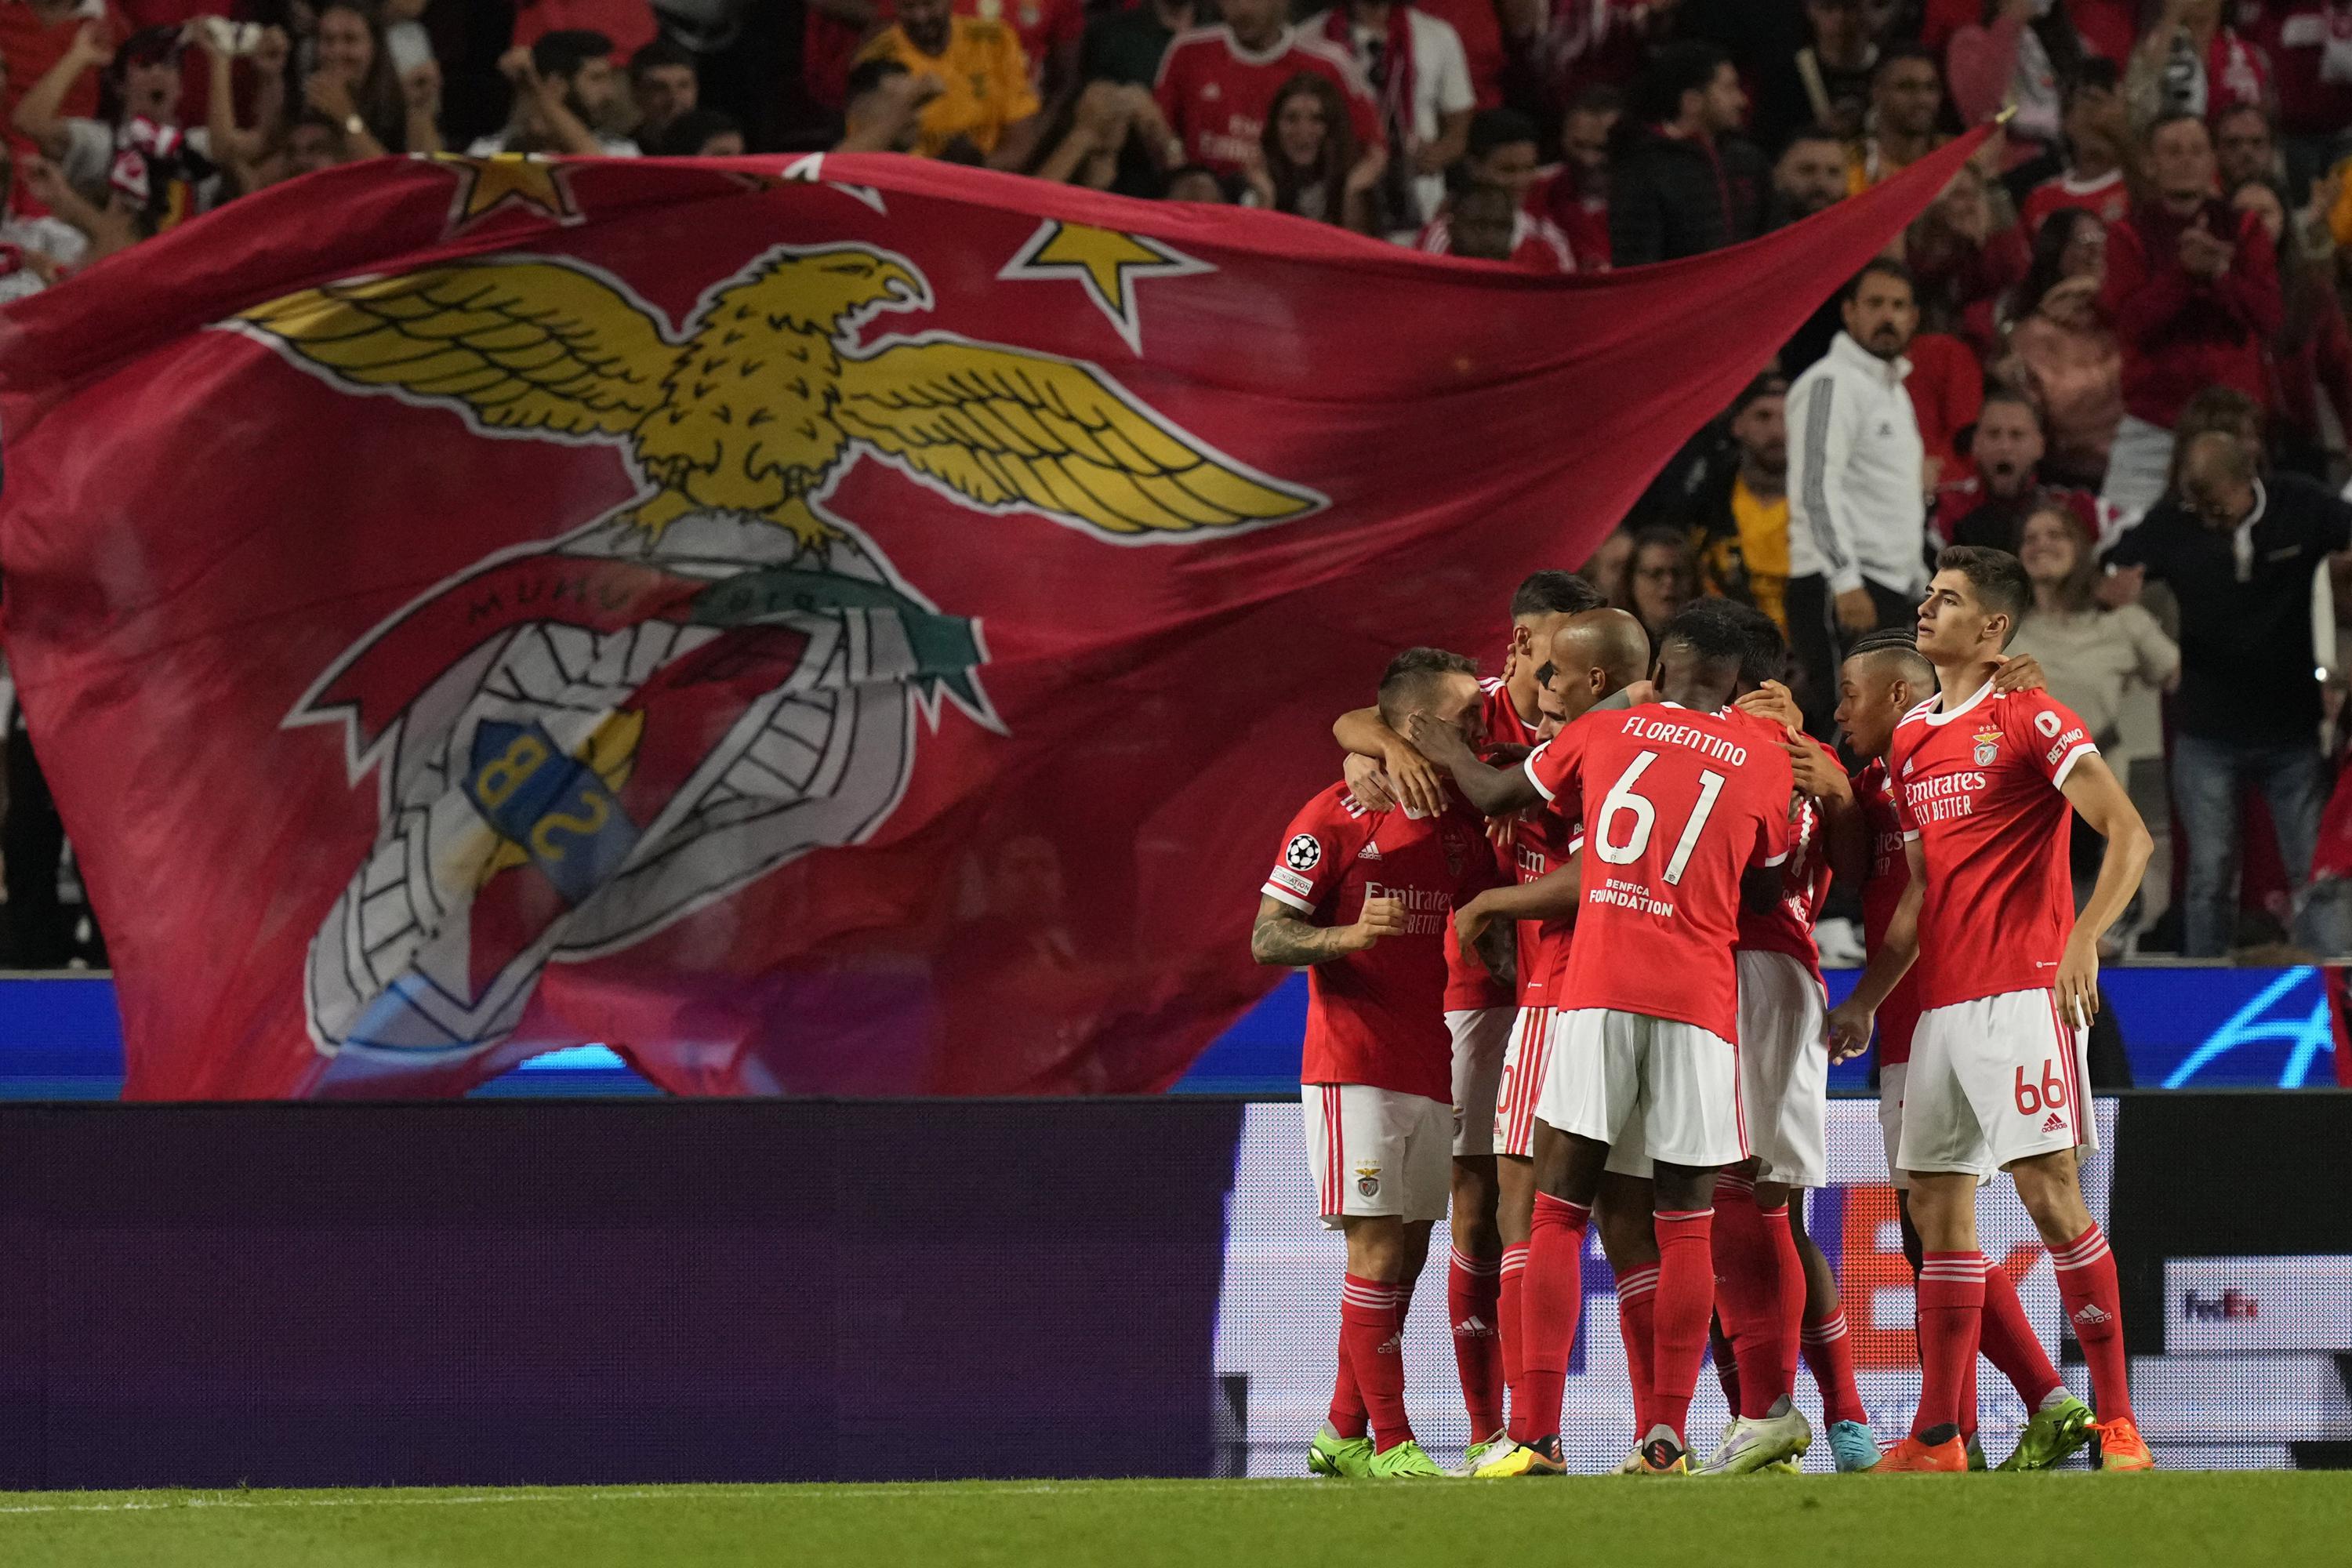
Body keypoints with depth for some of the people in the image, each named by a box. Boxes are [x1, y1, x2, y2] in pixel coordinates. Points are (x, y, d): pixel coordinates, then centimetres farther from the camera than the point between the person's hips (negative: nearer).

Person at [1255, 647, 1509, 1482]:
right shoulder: (1334, 818, -7)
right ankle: (1391, 1444, -8)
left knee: (1404, 1257, 8)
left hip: (1432, 1070, 7)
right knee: (1378, 1251, -9)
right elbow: (1267, 937, -9)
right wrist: (1350, 935, -27)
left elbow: (1485, 928, 20)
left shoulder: (1464, 823, 11)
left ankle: (1343, 1435, 18)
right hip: (1354, 1068, -7)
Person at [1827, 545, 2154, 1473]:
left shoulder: (2029, 719, -5)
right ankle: (1937, 1438, 9)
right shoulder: (1911, 740, 17)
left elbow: (2128, 833, -12)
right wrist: (1864, 1002, 19)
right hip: (1941, 1003, 8)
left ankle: (2117, 1423, -9)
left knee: (2048, 1188, -12)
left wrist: (2083, 944, -25)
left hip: (2023, 988, -8)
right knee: (1937, 1203, 6)